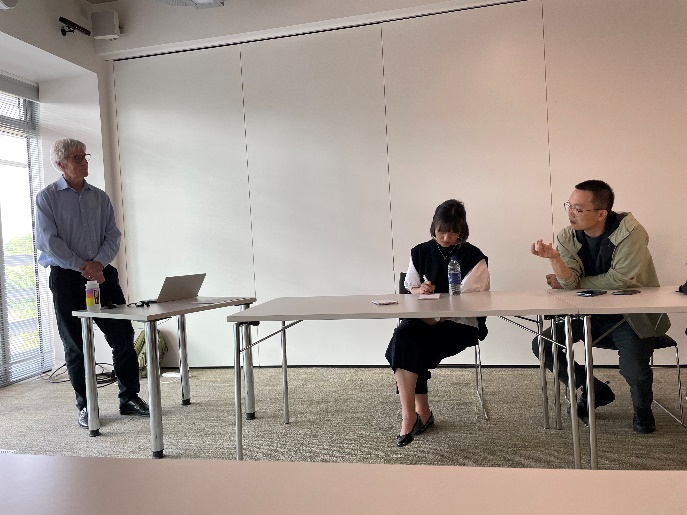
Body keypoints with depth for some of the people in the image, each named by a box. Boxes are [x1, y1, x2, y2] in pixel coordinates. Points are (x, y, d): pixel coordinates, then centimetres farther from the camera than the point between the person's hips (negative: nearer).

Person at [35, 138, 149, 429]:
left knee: (123, 337, 1)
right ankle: (85, 407, 19)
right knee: (76, 346, 5)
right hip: (66, 278, -3)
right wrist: (81, 267, -14)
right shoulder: (47, 198, 1)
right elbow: (47, 241, -8)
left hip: (102, 274, 3)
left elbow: (113, 236, 7)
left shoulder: (100, 197, 12)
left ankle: (129, 398, 14)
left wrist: (98, 263, -10)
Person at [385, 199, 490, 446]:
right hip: (424, 318, 4)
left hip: (460, 324, -4)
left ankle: (411, 416, -10)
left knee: (407, 344, -27)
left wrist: (438, 315, -18)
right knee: (404, 333, -30)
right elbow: (410, 290, 17)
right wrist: (420, 290, -8)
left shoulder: (473, 256, 2)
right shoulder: (420, 252, 12)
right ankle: (421, 413, -21)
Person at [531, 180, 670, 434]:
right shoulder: (567, 237, -5)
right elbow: (570, 283, -14)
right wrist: (553, 258, -35)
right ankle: (596, 391, 14)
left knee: (634, 371, -27)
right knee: (542, 345, -9)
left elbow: (618, 280, -22)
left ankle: (642, 408, 14)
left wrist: (569, 283, -14)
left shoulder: (630, 232, -17)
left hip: (631, 315, -5)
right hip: (590, 315, 5)